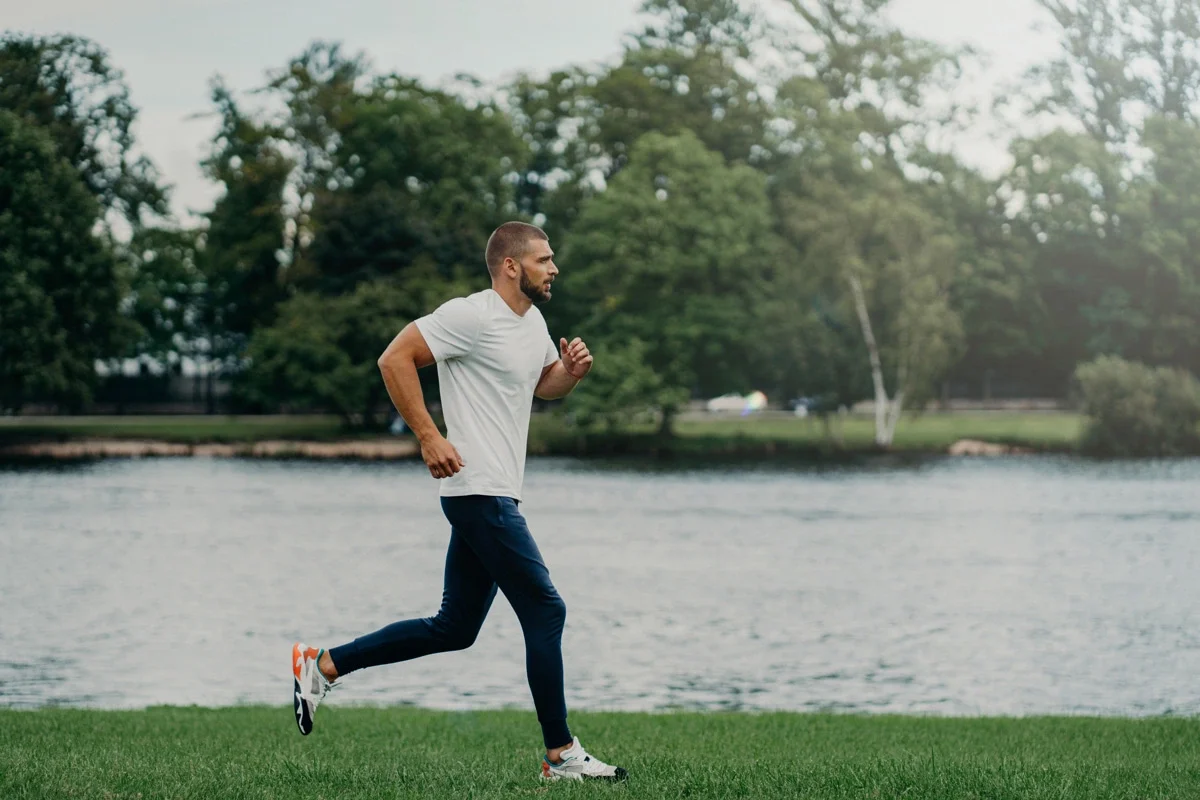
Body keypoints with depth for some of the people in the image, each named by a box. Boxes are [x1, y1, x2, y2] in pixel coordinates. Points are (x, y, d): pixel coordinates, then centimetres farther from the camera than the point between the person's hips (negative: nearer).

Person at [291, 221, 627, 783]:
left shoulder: (533, 322, 16)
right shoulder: (472, 316, -13)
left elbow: (543, 385, 31)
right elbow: (394, 359, -16)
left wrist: (571, 370, 7)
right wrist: (429, 437, -20)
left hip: (490, 497, 10)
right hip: (480, 492, -10)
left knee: (454, 629, 13)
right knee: (545, 611, -6)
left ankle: (322, 666, 20)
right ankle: (561, 755, 2)